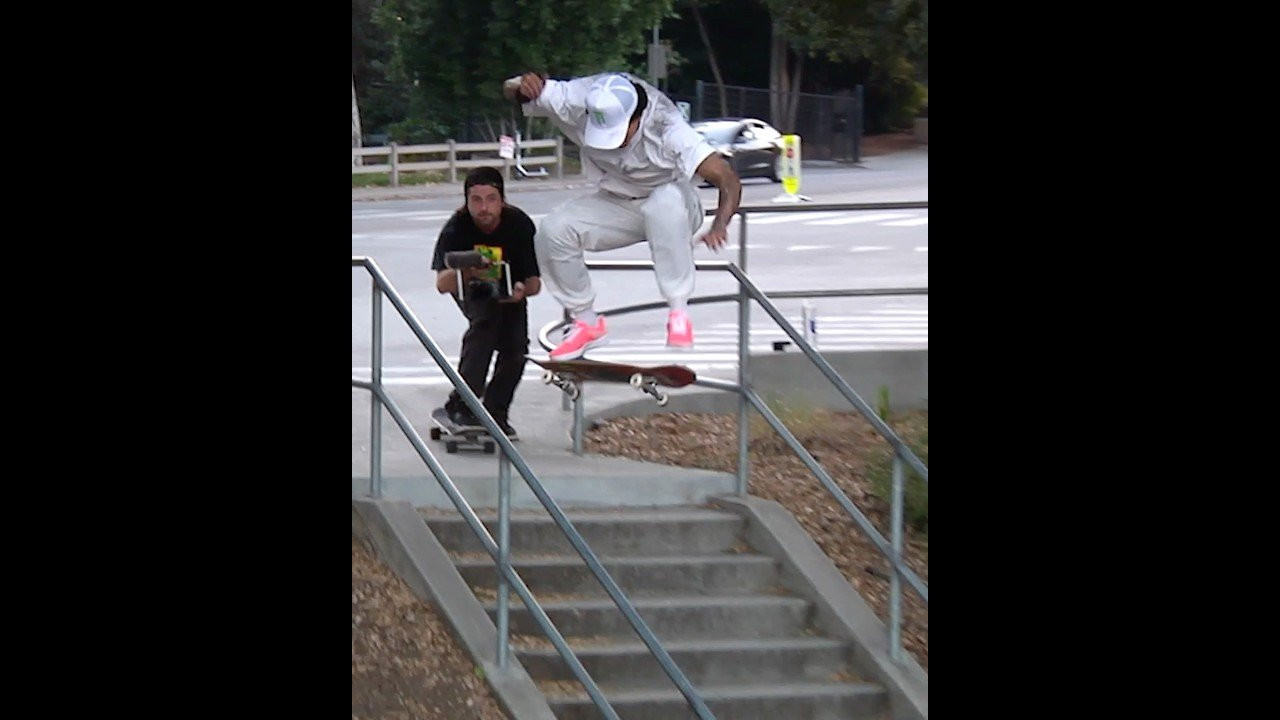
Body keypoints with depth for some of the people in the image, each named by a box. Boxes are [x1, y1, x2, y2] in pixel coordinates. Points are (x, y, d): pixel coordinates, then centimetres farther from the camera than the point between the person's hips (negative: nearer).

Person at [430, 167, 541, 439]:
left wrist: (523, 289, -47)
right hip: (470, 289, -2)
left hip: (509, 287, 2)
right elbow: (442, 284, -38)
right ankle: (461, 406, -30)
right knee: (485, 319, -30)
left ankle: (495, 413, 7)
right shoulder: (456, 228, -30)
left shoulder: (520, 225, -28)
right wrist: (468, 272, -59)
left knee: (516, 345, -15)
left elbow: (535, 281, -23)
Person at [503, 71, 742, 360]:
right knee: (552, 230, -21)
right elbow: (511, 90, -14)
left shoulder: (666, 127, -33)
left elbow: (728, 180, -39)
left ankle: (678, 311, -30)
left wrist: (719, 226, -57)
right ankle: (586, 322, -1)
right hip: (615, 206, 4)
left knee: (665, 200, -39)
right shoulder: (579, 101, -23)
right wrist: (523, 86, -39)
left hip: (673, 207, -3)